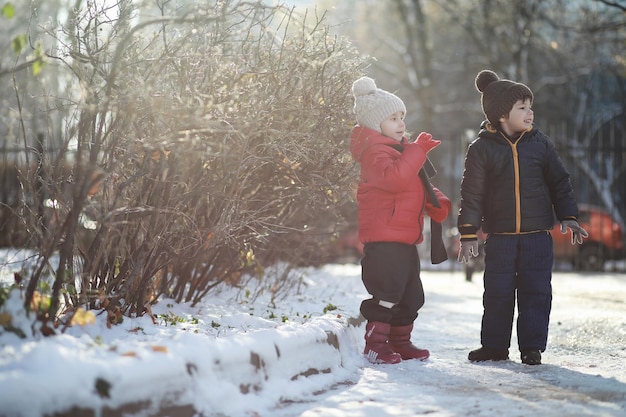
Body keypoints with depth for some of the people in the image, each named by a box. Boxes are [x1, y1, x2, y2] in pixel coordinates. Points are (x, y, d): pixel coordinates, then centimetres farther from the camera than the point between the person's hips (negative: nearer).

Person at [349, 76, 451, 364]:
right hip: (383, 238, -10)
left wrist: (436, 203, 9)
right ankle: (375, 345, -3)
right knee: (386, 292, -11)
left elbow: (418, 184, 28)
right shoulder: (375, 151, -12)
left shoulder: (399, 149, 20)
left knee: (410, 294, 15)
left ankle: (400, 342, 26)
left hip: (405, 238, 10)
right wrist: (418, 150, -27)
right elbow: (394, 177, -31)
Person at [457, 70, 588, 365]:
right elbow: (472, 193, -3)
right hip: (499, 236, -1)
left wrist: (568, 217, 2)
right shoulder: (482, 148, -4)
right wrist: (468, 233, -7)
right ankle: (494, 346, 18)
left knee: (536, 291, 1)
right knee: (497, 293, 4)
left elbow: (559, 181, 9)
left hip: (537, 233, 1)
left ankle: (531, 347, 11)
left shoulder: (540, 143, 3)